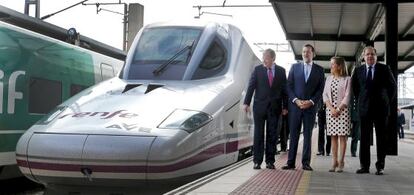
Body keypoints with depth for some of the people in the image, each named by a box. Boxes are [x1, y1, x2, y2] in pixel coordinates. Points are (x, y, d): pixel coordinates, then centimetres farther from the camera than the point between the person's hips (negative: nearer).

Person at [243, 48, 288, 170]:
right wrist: (247, 103, -9)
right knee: (258, 134, 0)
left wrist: (285, 106, 3)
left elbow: (284, 89, 6)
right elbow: (251, 86, -1)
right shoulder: (258, 69, 2)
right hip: (259, 106, -1)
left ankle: (270, 161, 10)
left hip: (274, 107, 1)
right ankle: (257, 161, 3)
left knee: (272, 135, 4)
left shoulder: (281, 71, 5)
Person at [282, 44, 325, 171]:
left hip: (310, 106, 0)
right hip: (295, 105, 0)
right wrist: (296, 100, -8)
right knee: (293, 134, 0)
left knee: (308, 135, 2)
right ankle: (291, 162, 1)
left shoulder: (319, 70, 9)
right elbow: (289, 86, 5)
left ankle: (306, 163, 4)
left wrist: (311, 102, -10)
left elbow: (320, 89, 4)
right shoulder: (294, 67, 10)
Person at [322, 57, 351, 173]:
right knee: (333, 136, 4)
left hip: (342, 110, -4)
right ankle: (334, 162, 7)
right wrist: (331, 108, -8)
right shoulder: (329, 79, 11)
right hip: (330, 110, 4)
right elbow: (325, 95, 6)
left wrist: (338, 109, -13)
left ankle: (341, 163, -2)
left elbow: (347, 96, -6)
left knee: (342, 136, -3)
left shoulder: (347, 79, -1)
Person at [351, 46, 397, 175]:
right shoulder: (358, 71, 8)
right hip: (365, 109, 2)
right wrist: (360, 100, 12)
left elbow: (393, 86, 8)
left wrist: (387, 101, 5)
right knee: (364, 138, 1)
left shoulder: (384, 69, 3)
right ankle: (364, 166, 5)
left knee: (381, 138, 1)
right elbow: (355, 87, 19)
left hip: (381, 108, -1)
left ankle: (380, 166, 5)